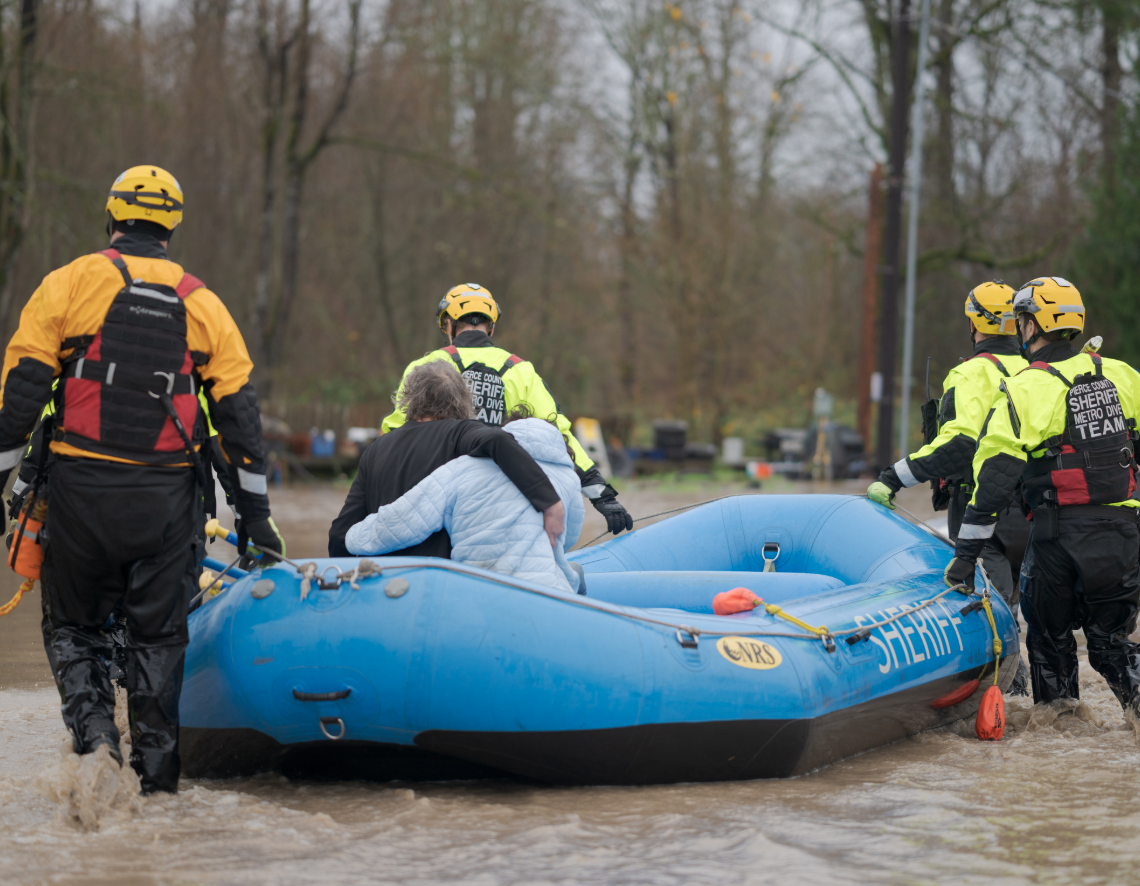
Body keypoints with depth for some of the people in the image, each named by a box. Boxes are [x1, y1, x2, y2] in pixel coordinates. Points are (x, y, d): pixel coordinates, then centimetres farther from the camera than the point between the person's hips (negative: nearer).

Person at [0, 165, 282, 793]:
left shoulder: (70, 283, 0)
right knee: (159, 634, 12)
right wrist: (254, 513, 12)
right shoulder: (202, 304, 8)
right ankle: (156, 772, 10)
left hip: (79, 487, -1)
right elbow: (238, 411, 7)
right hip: (167, 499, 2)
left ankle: (93, 731, -8)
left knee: (72, 625, 13)